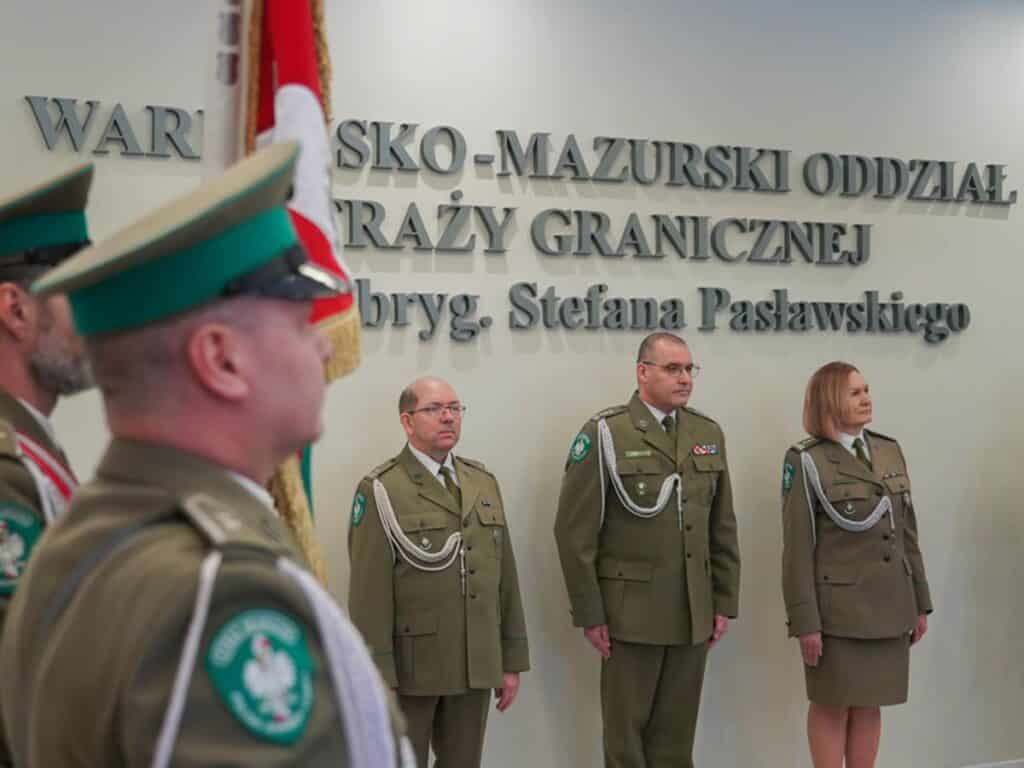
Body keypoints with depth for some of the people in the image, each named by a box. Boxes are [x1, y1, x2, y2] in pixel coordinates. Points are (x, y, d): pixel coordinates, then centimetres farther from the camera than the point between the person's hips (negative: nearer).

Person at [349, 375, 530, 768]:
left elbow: (505, 574, 10)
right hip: (409, 667, -5)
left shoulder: (484, 482, 10)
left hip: (476, 668, 5)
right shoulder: (380, 491, -8)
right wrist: (376, 678, -16)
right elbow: (370, 590, -12)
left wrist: (512, 660, 7)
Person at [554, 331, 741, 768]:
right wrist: (589, 614, -10)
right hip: (631, 613, -4)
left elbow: (724, 529, 12)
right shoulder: (604, 434, -7)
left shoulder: (709, 435, 9)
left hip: (693, 616, 4)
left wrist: (725, 603, 8)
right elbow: (575, 532, -9)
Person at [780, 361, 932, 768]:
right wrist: (805, 622, -15)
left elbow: (907, 534, 11)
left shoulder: (890, 451, 8)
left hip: (889, 606, 5)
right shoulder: (806, 462, -9)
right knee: (832, 706, 5)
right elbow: (797, 548, -11)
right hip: (837, 607, -5)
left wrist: (920, 603, 10)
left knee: (870, 704, 11)